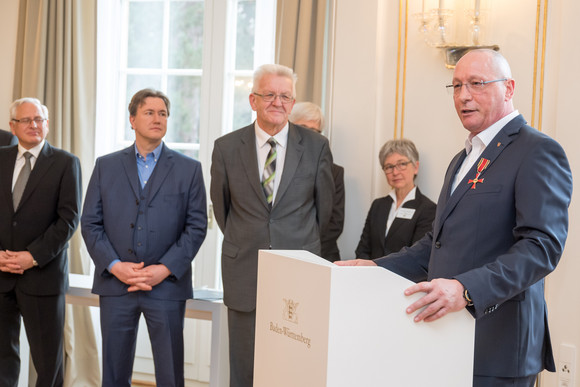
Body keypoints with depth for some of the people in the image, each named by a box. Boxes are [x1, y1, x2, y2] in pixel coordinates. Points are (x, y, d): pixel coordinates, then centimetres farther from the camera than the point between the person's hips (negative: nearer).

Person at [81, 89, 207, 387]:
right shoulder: (106, 166, 10)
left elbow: (196, 226, 0)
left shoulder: (189, 169, 6)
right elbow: (90, 223, 5)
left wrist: (165, 269, -11)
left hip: (167, 285, -1)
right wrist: (114, 266, -9)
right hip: (115, 284, 2)